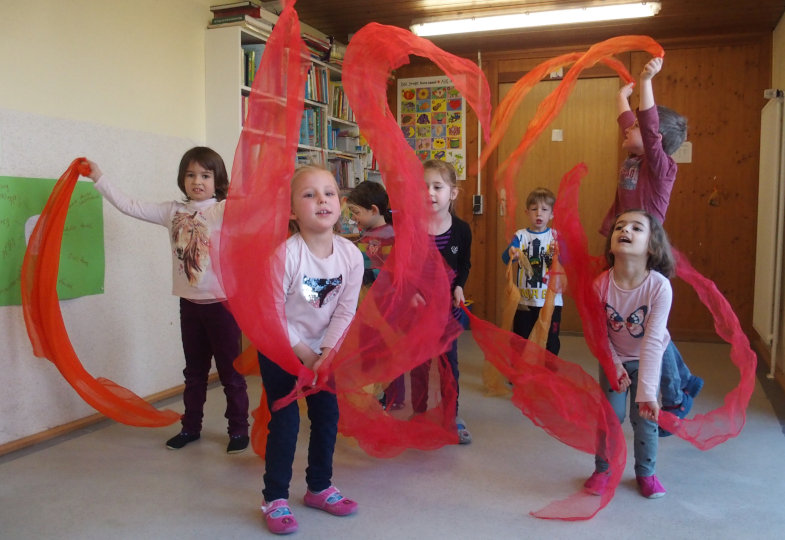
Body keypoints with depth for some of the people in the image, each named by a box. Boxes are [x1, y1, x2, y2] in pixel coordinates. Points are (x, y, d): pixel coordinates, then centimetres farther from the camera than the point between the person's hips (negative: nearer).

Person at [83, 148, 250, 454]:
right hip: (189, 303, 5)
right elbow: (129, 206, 8)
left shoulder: (225, 209, -9)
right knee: (194, 371, 19)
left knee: (230, 370, 7)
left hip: (222, 302, -5)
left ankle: (239, 429, 21)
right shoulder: (173, 212, 5)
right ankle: (191, 426, 34)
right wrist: (99, 178, 8)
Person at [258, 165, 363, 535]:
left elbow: (345, 311, -8)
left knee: (327, 417, 10)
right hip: (279, 349, -4)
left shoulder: (351, 255, -13)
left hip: (323, 349, 5)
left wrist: (326, 353, -16)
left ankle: (320, 487, 29)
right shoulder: (284, 254, -26)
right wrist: (304, 354, -16)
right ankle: (275, 498, 15)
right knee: (285, 422, -3)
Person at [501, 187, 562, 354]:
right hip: (524, 300, 0)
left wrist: (558, 252, -32)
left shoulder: (555, 236, 2)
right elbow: (505, 258, -13)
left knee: (550, 343, 9)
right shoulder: (520, 235, 1)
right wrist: (511, 254, -36)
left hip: (551, 300, 0)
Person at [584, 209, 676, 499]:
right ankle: (602, 470, 23)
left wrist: (647, 391, -35)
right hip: (614, 358, 1)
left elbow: (653, 340, -33)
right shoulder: (601, 284, -26)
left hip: (648, 359, -1)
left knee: (645, 418, 1)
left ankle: (645, 472, 26)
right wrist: (614, 365, -15)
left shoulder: (659, 286, -32)